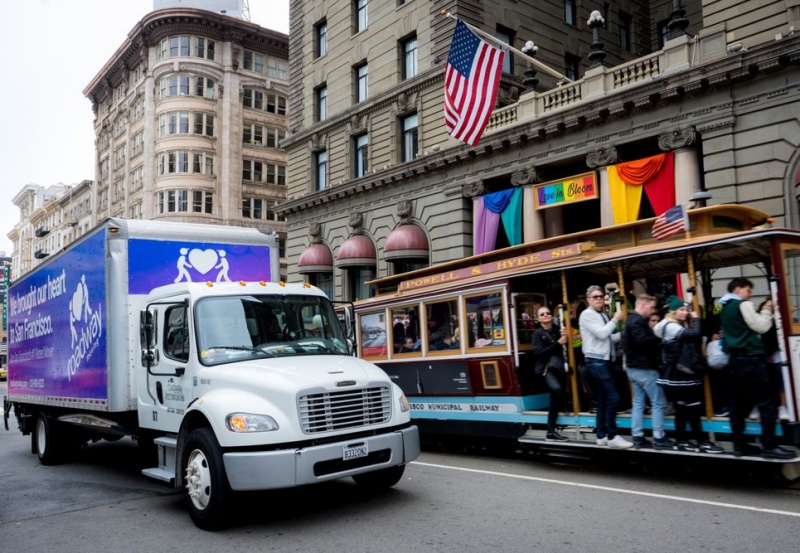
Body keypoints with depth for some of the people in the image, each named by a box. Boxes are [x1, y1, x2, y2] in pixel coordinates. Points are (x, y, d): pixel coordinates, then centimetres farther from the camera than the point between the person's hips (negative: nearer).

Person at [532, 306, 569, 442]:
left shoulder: (558, 330, 14)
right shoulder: (537, 334, 3)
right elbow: (539, 353, -10)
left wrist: (565, 338, -6)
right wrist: (558, 343, -14)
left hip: (560, 368, 5)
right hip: (547, 368, -5)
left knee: (556, 399, 4)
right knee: (557, 389, -29)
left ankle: (551, 432, 13)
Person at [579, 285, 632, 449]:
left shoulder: (603, 316, 19)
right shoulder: (587, 315, -8)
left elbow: (611, 338, 15)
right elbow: (602, 334, -19)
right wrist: (615, 319, -9)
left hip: (605, 360, 9)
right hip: (596, 361, -9)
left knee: (602, 399, 10)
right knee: (612, 397, -12)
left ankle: (602, 435, 15)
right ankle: (612, 437, -6)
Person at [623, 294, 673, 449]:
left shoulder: (632, 320, 17)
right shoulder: (637, 321, -15)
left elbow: (639, 341, 13)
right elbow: (642, 341, -28)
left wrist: (656, 339, 1)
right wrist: (660, 338, -19)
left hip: (634, 368, 10)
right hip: (644, 368, -10)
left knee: (638, 403, 9)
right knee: (658, 403, -4)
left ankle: (638, 437, 11)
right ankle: (659, 438, -1)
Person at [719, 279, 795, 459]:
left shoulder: (725, 309, 17)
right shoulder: (743, 304, -8)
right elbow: (761, 327, -9)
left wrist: (761, 311, 17)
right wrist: (767, 311, 5)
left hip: (735, 360, 9)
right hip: (749, 359, -9)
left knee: (738, 404, 8)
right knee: (766, 404, -6)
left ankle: (739, 444, 10)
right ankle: (770, 446, -7)